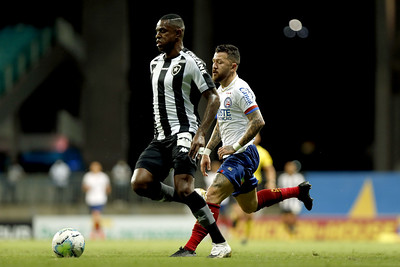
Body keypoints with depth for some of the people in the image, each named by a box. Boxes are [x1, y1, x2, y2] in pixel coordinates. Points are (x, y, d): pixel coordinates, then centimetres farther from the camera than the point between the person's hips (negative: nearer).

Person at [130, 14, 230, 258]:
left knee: (183, 189, -22)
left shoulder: (190, 62, -6)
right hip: (161, 137, 7)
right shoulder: (155, 64, 18)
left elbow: (213, 98, -10)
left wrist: (201, 134, -20)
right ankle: (191, 198, 8)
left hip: (183, 133, -7)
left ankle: (220, 243, -9)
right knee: (140, 183, -14)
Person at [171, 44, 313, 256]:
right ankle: (298, 191, 36)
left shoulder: (239, 90, -16)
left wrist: (236, 147, -22)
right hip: (232, 156, 11)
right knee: (250, 206, 22)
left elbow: (258, 122, -22)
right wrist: (207, 150, 15)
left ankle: (190, 248, -26)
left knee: (213, 195, -22)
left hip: (242, 154, -11)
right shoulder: (221, 91, 14)